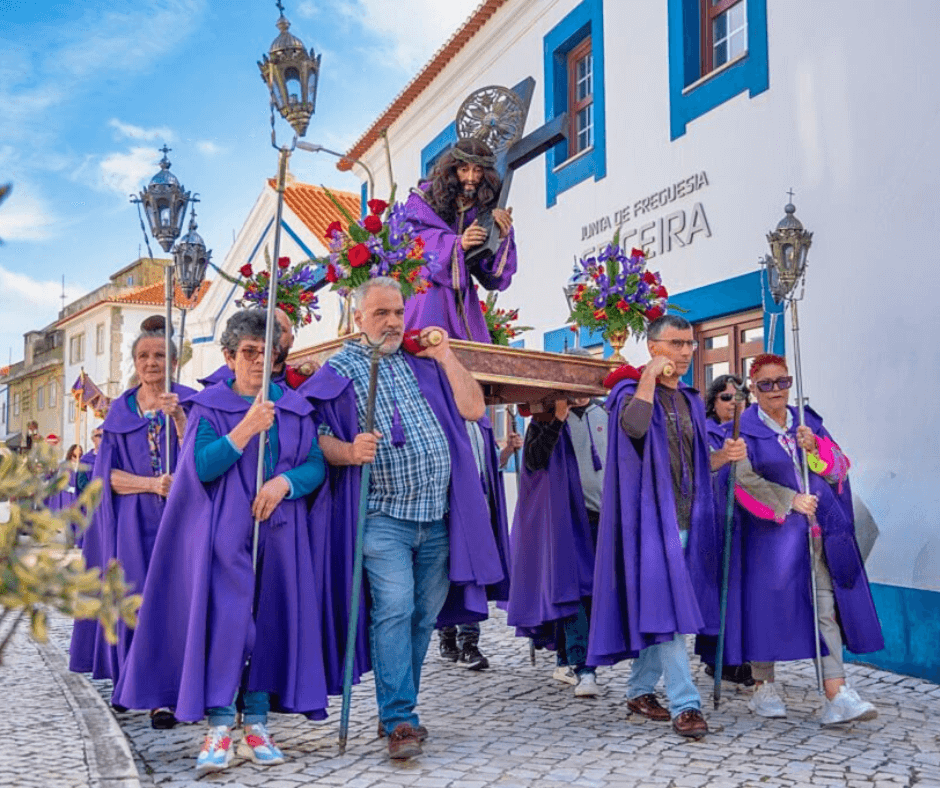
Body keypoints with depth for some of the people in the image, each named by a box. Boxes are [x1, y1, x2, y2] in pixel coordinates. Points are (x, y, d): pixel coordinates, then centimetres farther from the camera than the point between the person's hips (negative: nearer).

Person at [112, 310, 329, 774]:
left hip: (279, 531, 3)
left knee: (271, 618, 2)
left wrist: (284, 482, -14)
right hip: (225, 531, -3)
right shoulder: (209, 406, 4)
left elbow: (316, 465, 5)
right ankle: (218, 728, -5)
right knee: (225, 616, -11)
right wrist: (247, 428, -19)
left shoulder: (294, 407, 11)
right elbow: (201, 467, -10)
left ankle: (256, 724, 11)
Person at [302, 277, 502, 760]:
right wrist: (348, 452, -22)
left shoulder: (424, 364, 16)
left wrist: (445, 356, 4)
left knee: (423, 617, 9)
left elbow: (474, 408, 8)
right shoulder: (338, 371, 4)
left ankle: (396, 710, 23)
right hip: (384, 517, -4)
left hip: (438, 516, 5)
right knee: (394, 610, -14)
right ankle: (399, 721, -6)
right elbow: (314, 434, -3)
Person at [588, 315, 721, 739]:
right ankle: (685, 704, -12)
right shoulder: (631, 390, -3)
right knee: (664, 608, -12)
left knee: (658, 609, 11)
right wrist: (650, 377, -19)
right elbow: (634, 426, -28)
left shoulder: (690, 401, 18)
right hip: (650, 516, -7)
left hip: (685, 518, 7)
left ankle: (640, 689, 22)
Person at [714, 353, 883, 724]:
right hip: (770, 531, -3)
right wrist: (789, 500, -17)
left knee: (827, 606, -4)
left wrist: (815, 448, -11)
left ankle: (836, 694, -6)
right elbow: (744, 480, -10)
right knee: (767, 604, 0)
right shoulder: (745, 428, 0)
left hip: (820, 529, 4)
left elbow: (839, 467, 9)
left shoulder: (809, 421, 13)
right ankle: (763, 687, 16)